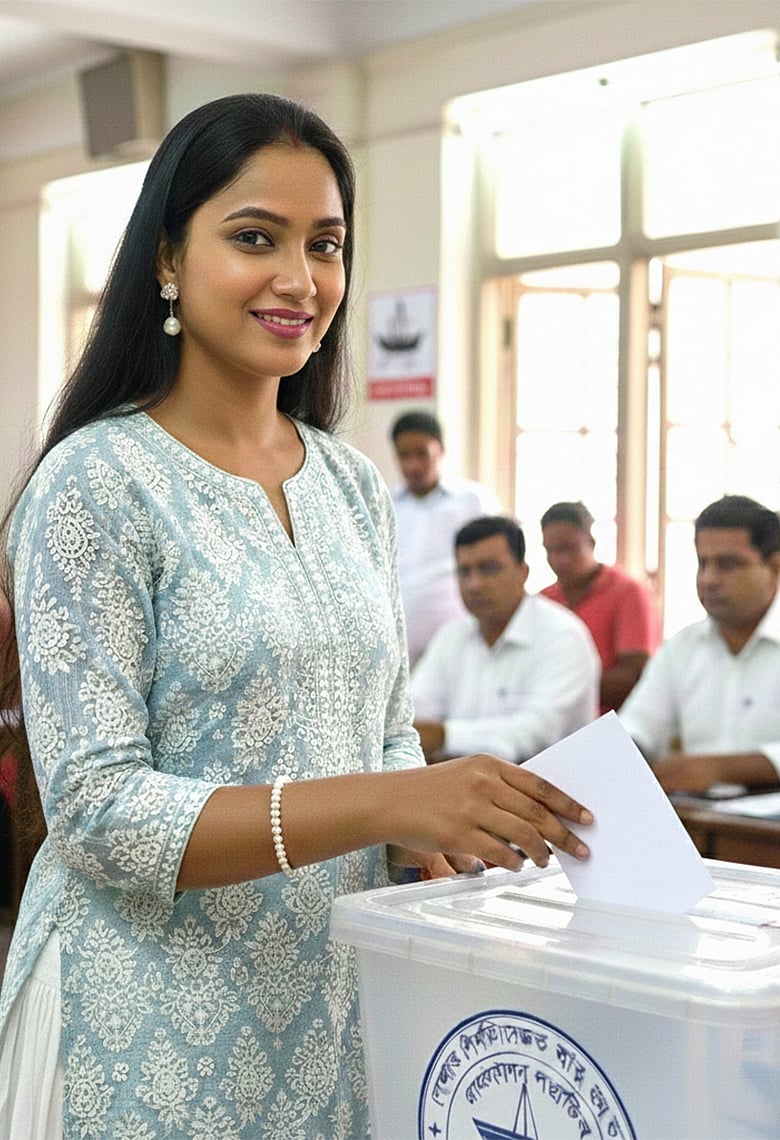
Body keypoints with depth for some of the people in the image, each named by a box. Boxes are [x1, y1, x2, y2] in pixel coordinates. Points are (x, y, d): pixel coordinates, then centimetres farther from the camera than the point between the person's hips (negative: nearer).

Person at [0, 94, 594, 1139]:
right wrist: (385, 806, -29)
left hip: (332, 1002, 6)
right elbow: (98, 811, -19)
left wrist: (442, 832, -9)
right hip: (153, 1022, -6)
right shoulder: (97, 482, -13)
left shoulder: (353, 484, 5)